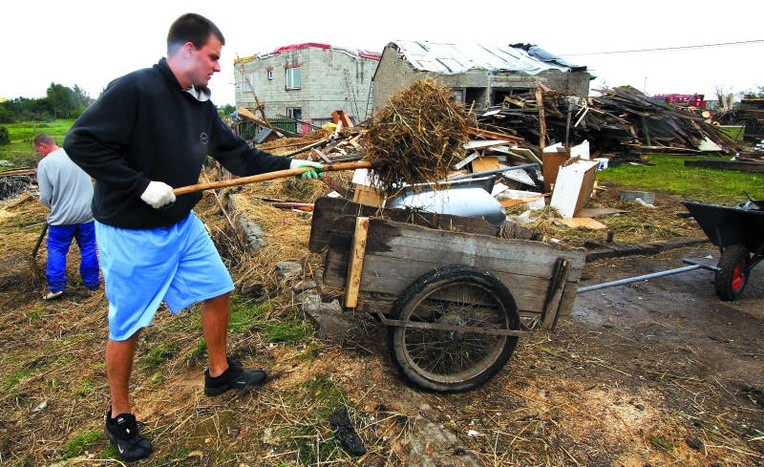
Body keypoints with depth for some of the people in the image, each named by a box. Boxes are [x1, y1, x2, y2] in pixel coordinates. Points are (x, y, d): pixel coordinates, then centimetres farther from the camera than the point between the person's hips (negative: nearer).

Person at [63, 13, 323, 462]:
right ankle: (120, 416, 29)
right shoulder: (134, 89, -19)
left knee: (218, 291, 13)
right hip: (131, 234, -7)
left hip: (183, 224, 8)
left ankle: (219, 372, 35)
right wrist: (142, 185, -26)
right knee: (127, 326, 6)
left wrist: (289, 164, 2)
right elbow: (81, 143, -21)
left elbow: (237, 153, 8)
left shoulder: (202, 104, 4)